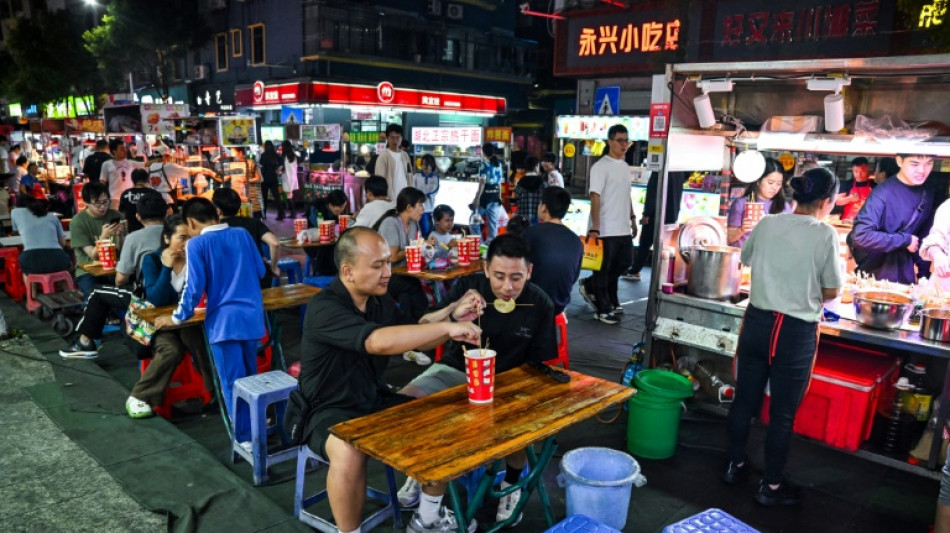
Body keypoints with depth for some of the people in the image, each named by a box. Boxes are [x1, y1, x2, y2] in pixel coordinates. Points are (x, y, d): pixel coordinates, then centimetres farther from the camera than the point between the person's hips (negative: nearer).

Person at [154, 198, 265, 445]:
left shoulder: (196, 244, -8)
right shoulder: (243, 234, 6)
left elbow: (194, 287, -11)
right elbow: (260, 271, 14)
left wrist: (178, 317, 3)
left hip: (224, 321, -5)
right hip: (253, 315, 5)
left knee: (232, 382, 4)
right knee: (250, 376, 21)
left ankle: (246, 437, 9)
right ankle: (256, 422, 34)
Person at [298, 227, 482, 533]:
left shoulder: (381, 301, 1)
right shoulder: (324, 309, -24)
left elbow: (418, 340, 13)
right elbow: (379, 342, -40)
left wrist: (454, 317, -6)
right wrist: (446, 327, -34)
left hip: (378, 401, 7)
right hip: (332, 411, -7)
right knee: (349, 454, -37)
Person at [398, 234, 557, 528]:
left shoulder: (541, 305, -10)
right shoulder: (468, 286, -11)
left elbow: (539, 365, -2)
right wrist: (453, 313, -37)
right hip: (455, 370, 1)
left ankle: (512, 483, 2)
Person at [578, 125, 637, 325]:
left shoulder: (625, 166, 14)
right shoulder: (601, 167, -11)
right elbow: (595, 198, -18)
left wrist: (632, 219, 19)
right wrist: (594, 228, -24)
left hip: (623, 228, 8)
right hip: (606, 230, -8)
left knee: (624, 263, 14)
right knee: (603, 269, 2)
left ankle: (589, 286, 29)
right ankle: (603, 309, 12)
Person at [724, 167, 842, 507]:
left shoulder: (767, 224, -1)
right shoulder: (825, 234, -12)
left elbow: (746, 259, 18)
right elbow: (831, 292, -5)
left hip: (758, 321, 4)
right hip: (796, 331, -4)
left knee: (745, 399, 17)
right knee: (783, 412, 9)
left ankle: (735, 465, 32)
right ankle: (771, 486, 21)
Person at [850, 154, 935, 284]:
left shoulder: (927, 195, 2)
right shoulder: (883, 193, -18)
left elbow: (923, 238, 13)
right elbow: (861, 236, -28)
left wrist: (923, 273, 10)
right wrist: (905, 240, -19)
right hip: (874, 274, -6)